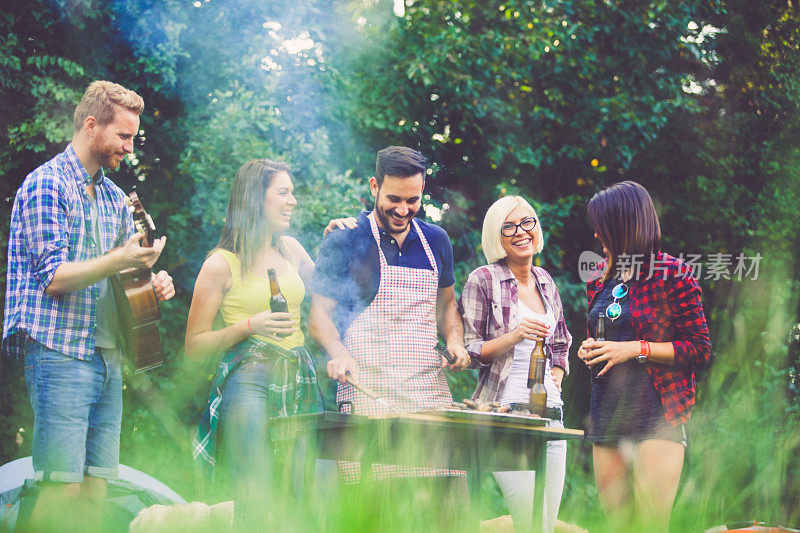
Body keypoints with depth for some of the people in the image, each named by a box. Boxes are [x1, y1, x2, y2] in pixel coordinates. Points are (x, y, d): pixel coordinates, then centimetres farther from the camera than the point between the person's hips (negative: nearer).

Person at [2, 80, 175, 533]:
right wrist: (120, 260, -21)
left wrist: (151, 283, 2)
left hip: (108, 355, 8)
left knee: (96, 487, 5)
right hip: (60, 352, -8)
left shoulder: (114, 197, 18)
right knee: (63, 487, -11)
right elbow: (54, 277, -13)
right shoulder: (47, 184, -6)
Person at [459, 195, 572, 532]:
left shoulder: (545, 281, 16)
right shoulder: (483, 281, -3)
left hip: (551, 412, 6)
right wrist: (513, 337, -16)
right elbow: (467, 352, -4)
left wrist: (557, 373, 11)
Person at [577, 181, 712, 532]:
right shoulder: (601, 278, 14)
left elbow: (700, 350, -6)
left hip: (657, 413, -6)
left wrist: (636, 349, -14)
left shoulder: (671, 274, -5)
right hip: (607, 412, 6)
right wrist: (590, 347, 5)